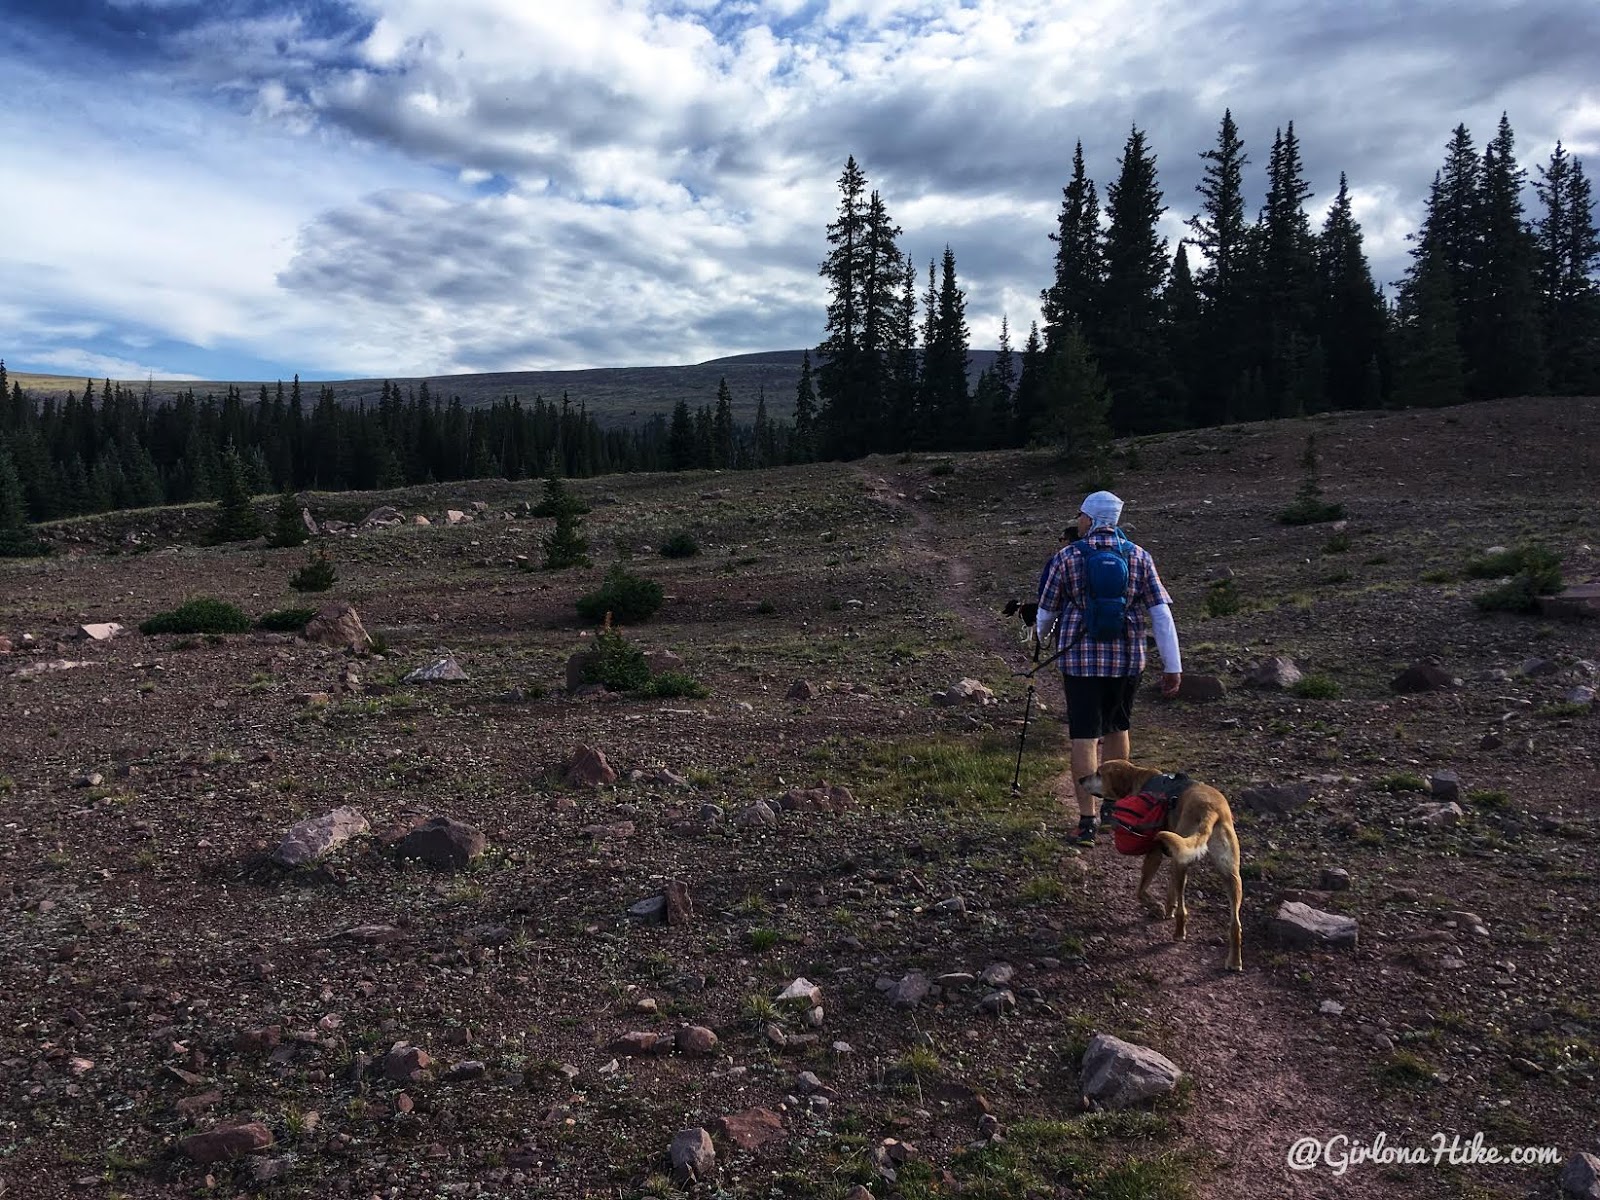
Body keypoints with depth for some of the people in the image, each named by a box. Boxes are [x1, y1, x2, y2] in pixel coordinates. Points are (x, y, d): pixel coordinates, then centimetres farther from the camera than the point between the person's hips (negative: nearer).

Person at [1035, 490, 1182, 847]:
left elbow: (1047, 611, 6)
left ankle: (1087, 821, -4)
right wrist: (1173, 667, -1)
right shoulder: (1139, 557, 2)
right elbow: (1161, 613, -3)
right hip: (1127, 659, 3)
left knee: (1084, 737, 0)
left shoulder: (1067, 557, -4)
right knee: (1117, 728, 21)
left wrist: (1040, 634, 29)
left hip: (1080, 658, -3)